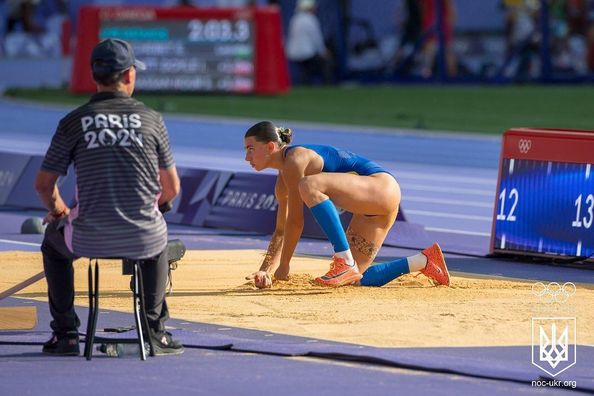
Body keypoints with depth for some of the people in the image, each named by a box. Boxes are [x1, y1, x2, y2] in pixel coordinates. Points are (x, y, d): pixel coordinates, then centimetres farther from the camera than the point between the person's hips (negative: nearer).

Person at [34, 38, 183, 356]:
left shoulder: (73, 122, -1)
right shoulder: (151, 119, 1)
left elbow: (43, 185, 3)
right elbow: (172, 189, 6)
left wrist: (59, 211, 25)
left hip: (89, 240, -1)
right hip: (143, 240, 1)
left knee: (53, 240, 32)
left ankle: (66, 334, 27)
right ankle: (155, 332, 31)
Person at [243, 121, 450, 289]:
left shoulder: (294, 161, -15)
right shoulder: (282, 182, 14)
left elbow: (295, 222, -15)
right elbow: (281, 231, 22)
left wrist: (283, 266, -9)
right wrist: (265, 270, 13)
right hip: (370, 209, 10)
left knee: (308, 185, -32)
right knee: (356, 279, 6)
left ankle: (345, 263, -30)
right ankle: (424, 261, 20)